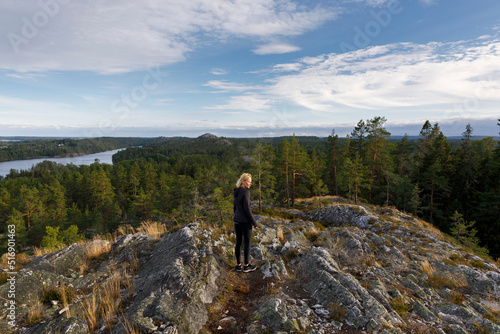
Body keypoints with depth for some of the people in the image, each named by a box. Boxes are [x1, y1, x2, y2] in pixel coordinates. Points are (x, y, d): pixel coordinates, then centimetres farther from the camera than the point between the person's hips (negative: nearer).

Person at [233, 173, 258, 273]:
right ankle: (246, 266, 14)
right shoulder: (245, 192, -17)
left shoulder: (237, 192, 10)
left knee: (238, 242, 13)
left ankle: (238, 265, 21)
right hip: (245, 221, -8)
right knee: (247, 243, 5)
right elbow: (247, 209, -19)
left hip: (236, 220, 8)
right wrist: (254, 223, -11)